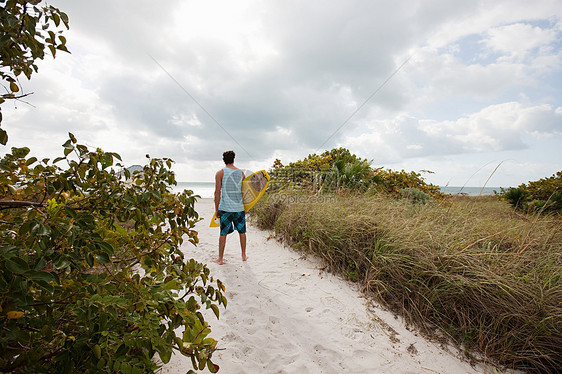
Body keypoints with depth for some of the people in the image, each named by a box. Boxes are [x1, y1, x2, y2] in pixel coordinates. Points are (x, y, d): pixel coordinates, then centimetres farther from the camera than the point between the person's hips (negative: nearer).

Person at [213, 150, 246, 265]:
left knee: (223, 233, 5)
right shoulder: (241, 172, 6)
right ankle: (244, 255, 24)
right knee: (242, 232, 14)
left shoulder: (220, 173, -3)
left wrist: (216, 209, 1)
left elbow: (217, 192, -5)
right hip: (239, 208, 3)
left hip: (226, 208, -2)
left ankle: (220, 258, 13)